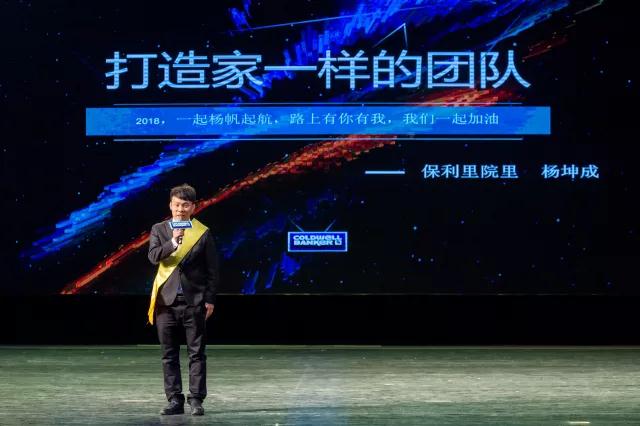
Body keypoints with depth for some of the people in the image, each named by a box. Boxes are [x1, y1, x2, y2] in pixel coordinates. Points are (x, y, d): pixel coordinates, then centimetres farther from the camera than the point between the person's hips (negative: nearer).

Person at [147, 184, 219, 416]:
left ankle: (196, 399, 3)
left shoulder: (203, 233, 2)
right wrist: (173, 242, -22)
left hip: (194, 302, -2)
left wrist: (210, 299, -1)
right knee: (169, 354, 5)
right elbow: (153, 256, -9)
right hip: (167, 300, 2)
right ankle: (174, 400, 10)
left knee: (196, 353, -1)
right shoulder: (159, 230, 7)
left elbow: (212, 269, 3)